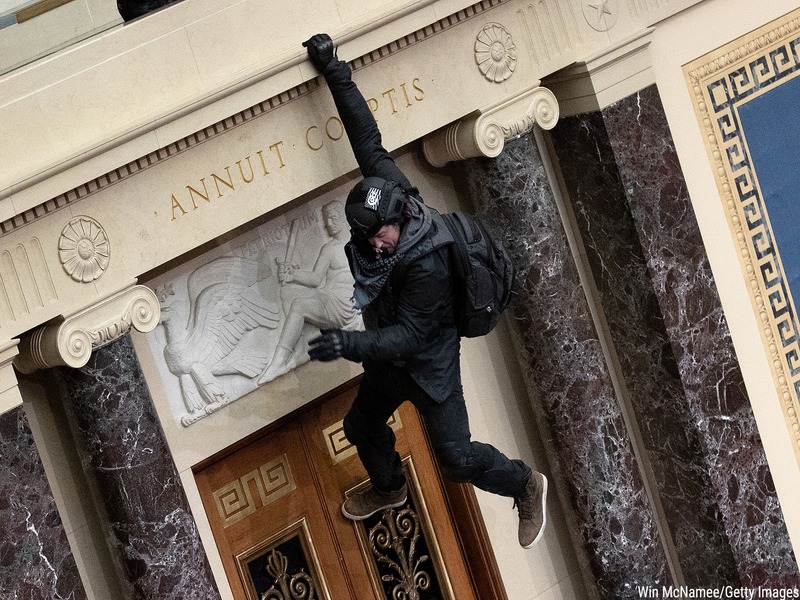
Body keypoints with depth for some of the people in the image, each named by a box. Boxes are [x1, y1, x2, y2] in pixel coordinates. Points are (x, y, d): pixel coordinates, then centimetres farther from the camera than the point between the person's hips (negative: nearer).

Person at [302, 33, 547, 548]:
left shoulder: (428, 265, -38)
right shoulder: (386, 190, -20)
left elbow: (409, 337, -33)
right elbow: (369, 140, -15)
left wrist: (348, 343, -45)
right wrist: (335, 72, -18)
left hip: (428, 359, -7)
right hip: (389, 352, 8)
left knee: (457, 457, 0)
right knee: (362, 426, 24)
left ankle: (526, 487, 26)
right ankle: (388, 488, 53)